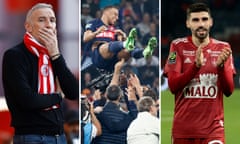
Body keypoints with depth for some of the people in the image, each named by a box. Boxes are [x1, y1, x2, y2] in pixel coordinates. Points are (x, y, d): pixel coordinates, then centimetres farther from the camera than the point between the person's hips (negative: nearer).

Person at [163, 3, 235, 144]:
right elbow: (173, 86, -7)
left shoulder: (223, 48, 5)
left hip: (213, 127, 0)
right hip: (183, 126, 1)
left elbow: (229, 91, -1)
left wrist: (221, 65, -18)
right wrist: (196, 65, -20)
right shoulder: (178, 46, 3)